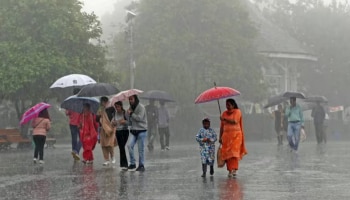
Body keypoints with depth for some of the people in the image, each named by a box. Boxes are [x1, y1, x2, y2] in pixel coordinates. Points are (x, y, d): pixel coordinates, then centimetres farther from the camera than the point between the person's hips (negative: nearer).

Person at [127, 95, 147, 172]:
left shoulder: (141, 107, -8)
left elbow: (139, 118, -17)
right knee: (130, 145, -12)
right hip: (133, 130, 6)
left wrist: (131, 114, -10)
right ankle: (132, 163, -2)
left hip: (141, 130, -6)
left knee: (141, 149, -2)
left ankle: (141, 165, 10)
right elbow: (130, 120, 16)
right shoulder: (131, 108, 14)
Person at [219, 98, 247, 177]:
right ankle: (230, 170, 1)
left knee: (234, 152, -13)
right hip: (226, 135, 4)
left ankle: (234, 169, -18)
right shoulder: (224, 113, 12)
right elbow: (222, 126, 12)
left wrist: (225, 119, -10)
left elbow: (234, 121, -15)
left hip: (236, 135, -4)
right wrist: (220, 137, 8)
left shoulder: (237, 111, 1)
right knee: (227, 153, -3)